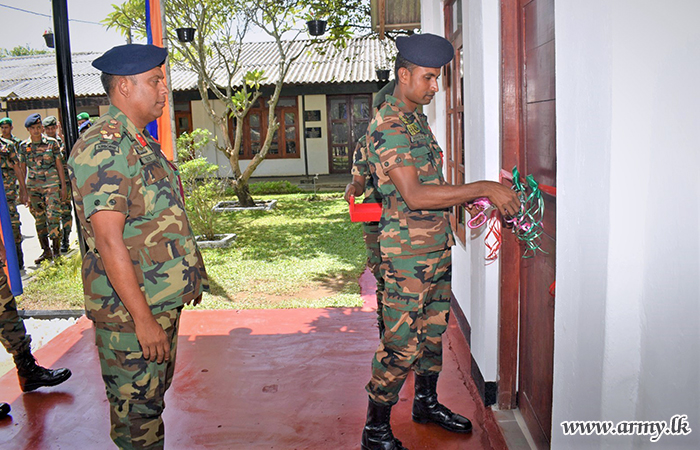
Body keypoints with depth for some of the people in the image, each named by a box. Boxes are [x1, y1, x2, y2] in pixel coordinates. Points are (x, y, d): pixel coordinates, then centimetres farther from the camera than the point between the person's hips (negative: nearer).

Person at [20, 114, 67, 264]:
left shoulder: (52, 143, 0)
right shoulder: (24, 146, 6)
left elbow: (59, 165, 3)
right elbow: (23, 169, 11)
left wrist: (63, 186, 0)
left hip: (51, 184, -3)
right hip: (33, 186, 3)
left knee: (53, 216, -9)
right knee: (39, 219, 7)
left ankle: (56, 250, 2)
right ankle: (46, 251, 18)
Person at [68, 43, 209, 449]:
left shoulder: (141, 143, 12)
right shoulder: (103, 148, -19)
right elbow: (109, 240, -24)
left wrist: (190, 275, 21)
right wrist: (142, 318, -24)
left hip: (164, 300, 9)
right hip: (129, 309, -9)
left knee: (155, 396, 21)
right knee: (137, 409, 5)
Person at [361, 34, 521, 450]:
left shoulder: (417, 119, 14)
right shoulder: (388, 126, -17)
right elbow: (413, 195, -27)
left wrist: (471, 200, 13)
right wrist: (483, 189, -25)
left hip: (438, 245, 9)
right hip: (408, 251, -9)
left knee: (434, 329, 19)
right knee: (401, 344, -2)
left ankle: (427, 402, 38)